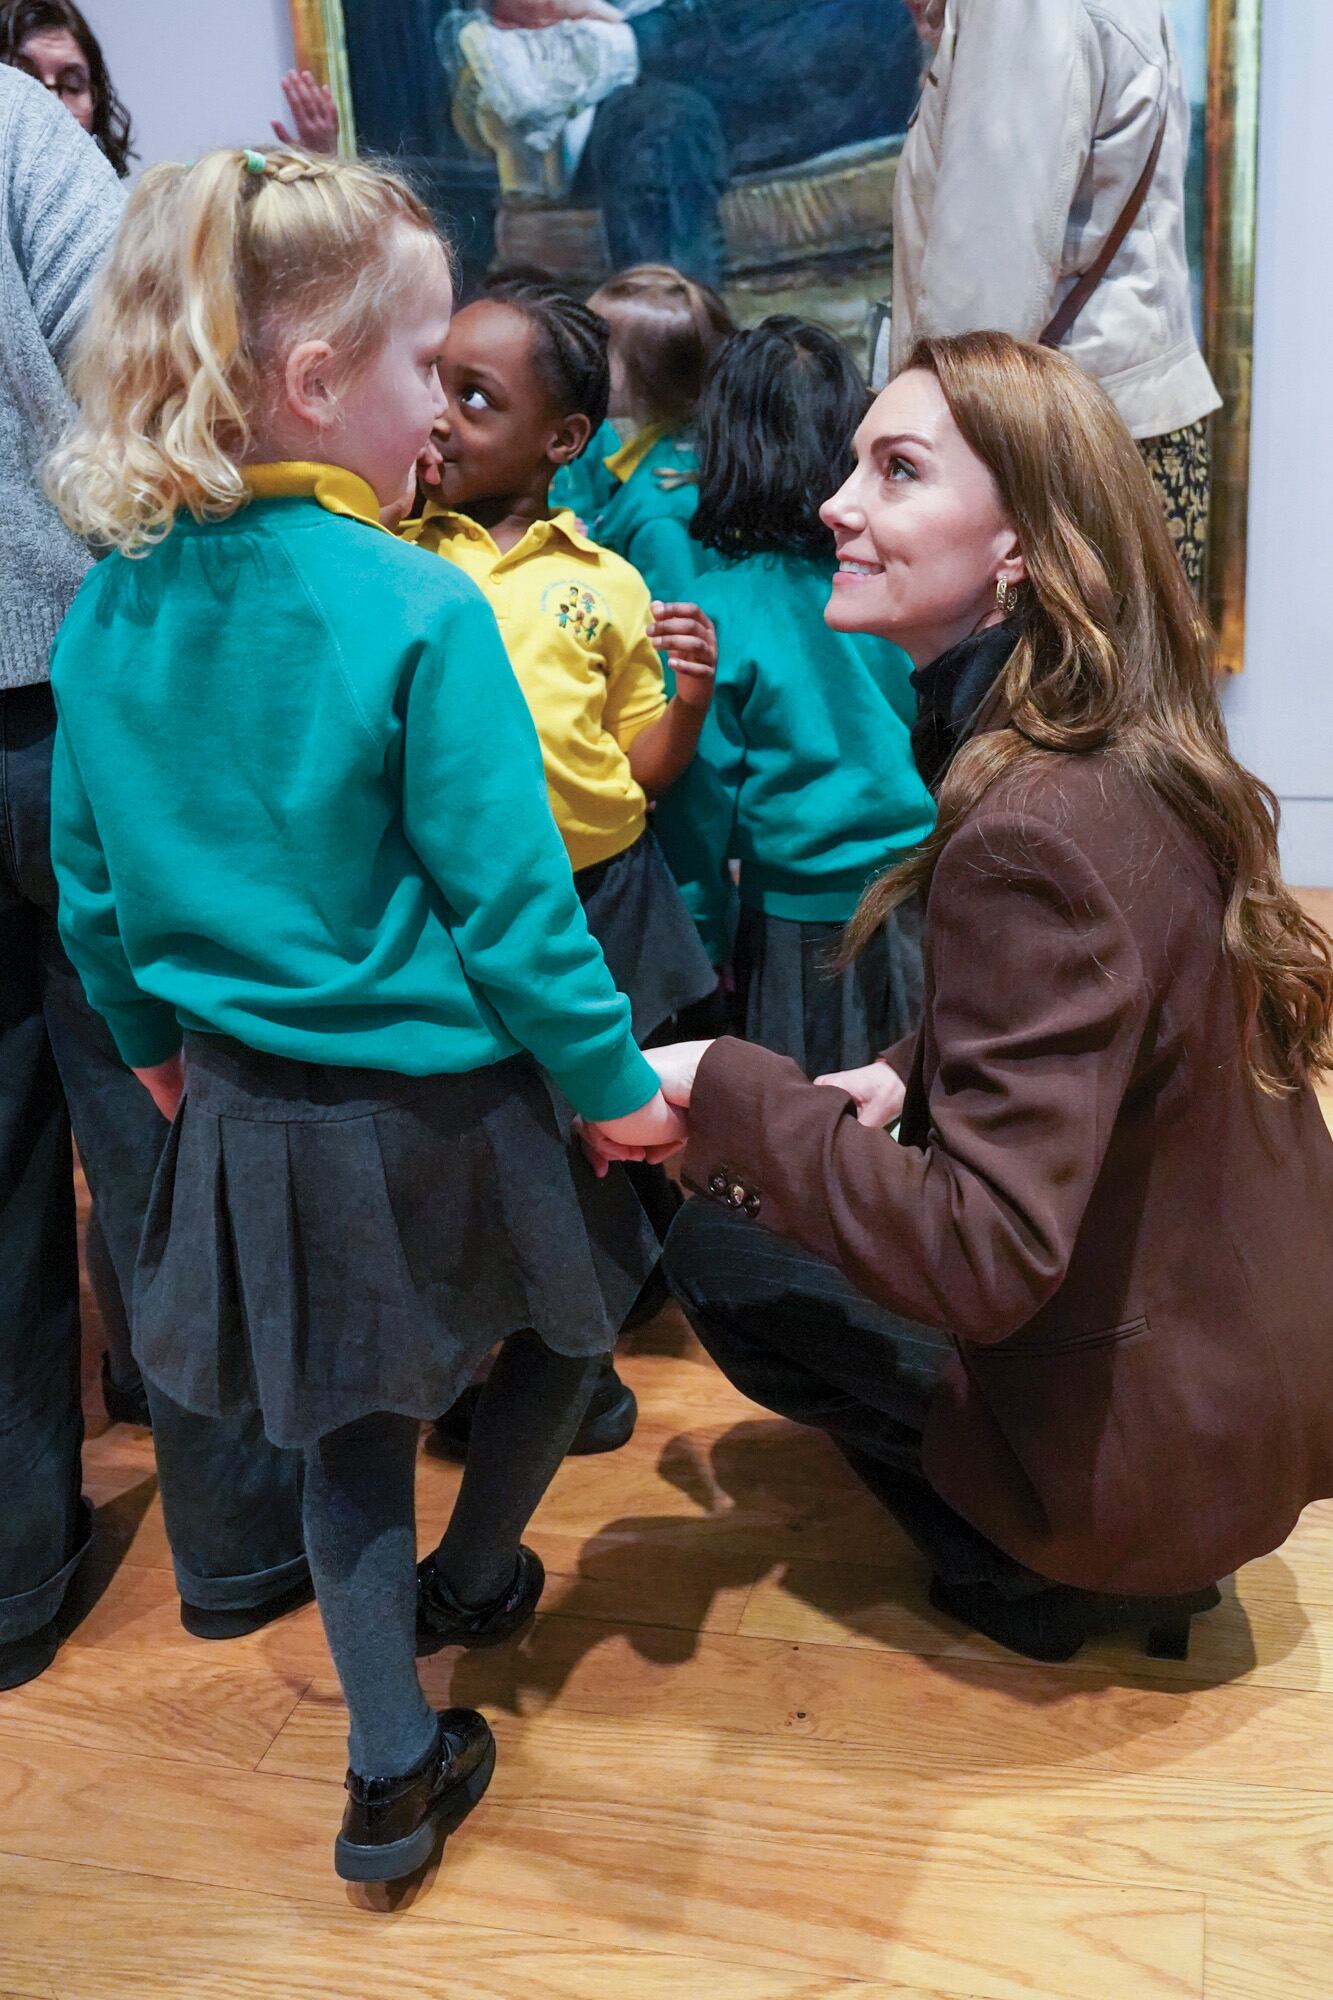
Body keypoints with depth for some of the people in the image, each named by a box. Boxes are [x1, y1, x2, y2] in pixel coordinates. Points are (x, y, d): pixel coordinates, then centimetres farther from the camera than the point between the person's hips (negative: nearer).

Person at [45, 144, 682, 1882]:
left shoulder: (110, 607, -2)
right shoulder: (418, 612, -20)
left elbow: (89, 884, 6)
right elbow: (509, 901, -19)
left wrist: (156, 1045, 21)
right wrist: (616, 1082, -7)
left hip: (247, 1109, 6)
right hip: (433, 1104, -5)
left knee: (348, 1423, 20)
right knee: (571, 1303, 25)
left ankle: (396, 1772, 29)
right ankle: (466, 1585, 46)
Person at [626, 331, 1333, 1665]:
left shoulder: (1035, 829, -29)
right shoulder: (1136, 756, 0)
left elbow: (985, 1259, -30)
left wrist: (719, 1085, -24)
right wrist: (907, 1075, 0)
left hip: (1164, 1442, -8)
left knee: (721, 1248, 2)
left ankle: (1034, 1572, 10)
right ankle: (1109, 1549, 20)